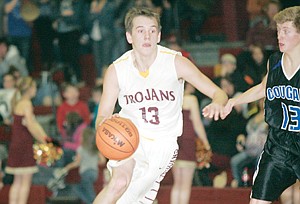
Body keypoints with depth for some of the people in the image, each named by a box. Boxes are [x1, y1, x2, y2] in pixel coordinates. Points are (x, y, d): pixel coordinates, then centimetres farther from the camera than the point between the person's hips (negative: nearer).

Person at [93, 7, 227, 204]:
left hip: (162, 143, 1)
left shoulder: (176, 63, -14)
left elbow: (219, 93, -13)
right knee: (120, 182, -30)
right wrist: (103, 124, -32)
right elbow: (103, 116, -6)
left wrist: (217, 104, -38)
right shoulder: (116, 71, -11)